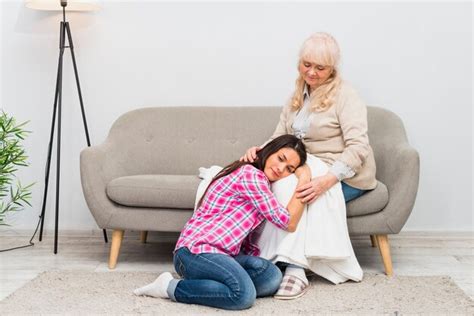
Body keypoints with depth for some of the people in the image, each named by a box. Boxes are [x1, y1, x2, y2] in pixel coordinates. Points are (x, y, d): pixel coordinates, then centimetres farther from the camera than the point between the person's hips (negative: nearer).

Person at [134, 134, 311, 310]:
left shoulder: (257, 180, 23)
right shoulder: (251, 174, -8)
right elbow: (289, 223, -8)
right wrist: (304, 181, 0)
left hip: (219, 253, 9)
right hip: (195, 250, -9)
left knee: (271, 276, -13)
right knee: (244, 295, -33)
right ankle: (171, 287, -14)